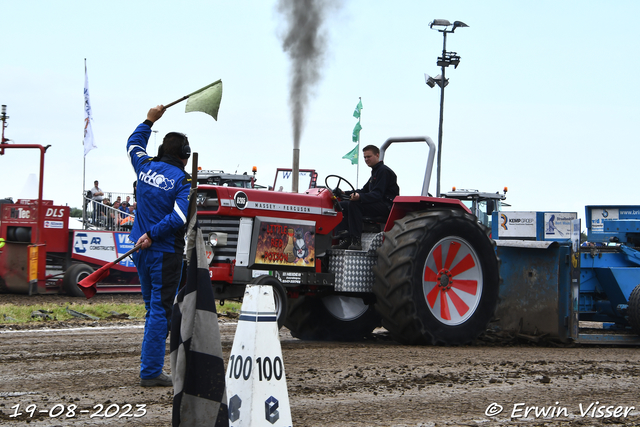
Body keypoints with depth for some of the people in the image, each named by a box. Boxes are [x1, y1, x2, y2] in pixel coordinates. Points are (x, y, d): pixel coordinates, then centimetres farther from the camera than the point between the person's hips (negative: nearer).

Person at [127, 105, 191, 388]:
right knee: (161, 311, -4)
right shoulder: (182, 180, -11)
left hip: (142, 249, 7)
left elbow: (134, 144, 27)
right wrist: (153, 235, -16)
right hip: (165, 253, -7)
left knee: (153, 308, 16)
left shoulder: (145, 167, 5)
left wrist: (149, 120, 36)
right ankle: (150, 372, -5)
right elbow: (179, 217, -24)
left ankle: (150, 367, 17)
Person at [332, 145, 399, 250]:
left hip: (386, 206, -11)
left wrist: (360, 197, -36)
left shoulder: (384, 171, -10)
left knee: (354, 204, -31)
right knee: (342, 205, 4)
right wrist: (355, 193, 2)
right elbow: (365, 190, 22)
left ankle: (356, 241, -35)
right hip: (377, 205, 11)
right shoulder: (375, 171, 23)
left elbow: (378, 194, -21)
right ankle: (345, 238, -10)